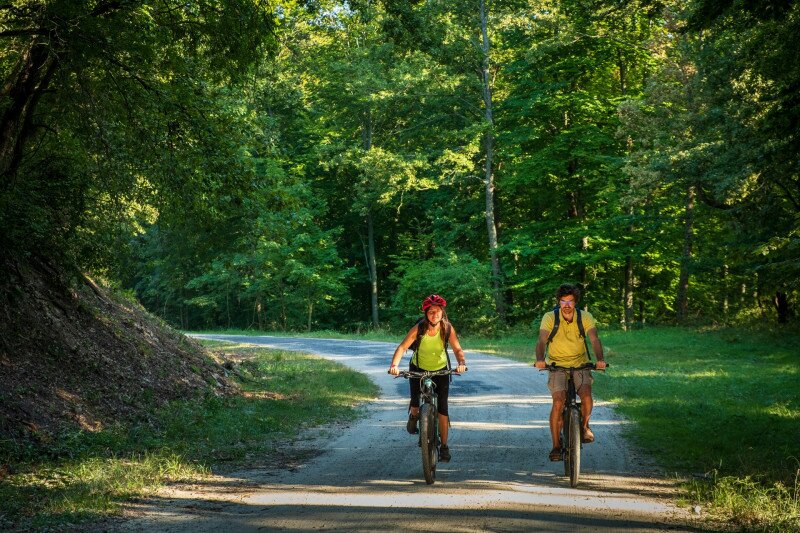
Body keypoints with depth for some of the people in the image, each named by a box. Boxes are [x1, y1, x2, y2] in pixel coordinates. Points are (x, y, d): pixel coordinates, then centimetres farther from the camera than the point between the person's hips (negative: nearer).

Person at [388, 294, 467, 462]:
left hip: (440, 369, 0)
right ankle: (413, 416, 33)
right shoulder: (419, 329, -25)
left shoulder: (448, 328, -21)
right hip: (418, 368, 0)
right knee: (416, 402, -6)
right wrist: (394, 365, -44)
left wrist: (462, 363, -45)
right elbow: (402, 347, -28)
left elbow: (457, 349, -25)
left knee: (442, 407, -7)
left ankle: (444, 446, 2)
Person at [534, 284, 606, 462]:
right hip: (557, 366, -1)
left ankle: (584, 426, 6)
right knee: (558, 402, -19)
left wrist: (600, 359, -41)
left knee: (586, 395, -25)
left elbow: (594, 339, -21)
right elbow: (541, 341, -24)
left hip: (580, 364, 1)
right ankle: (556, 445, -5)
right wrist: (540, 359, -45)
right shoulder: (550, 318, -11)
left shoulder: (585, 317, -8)